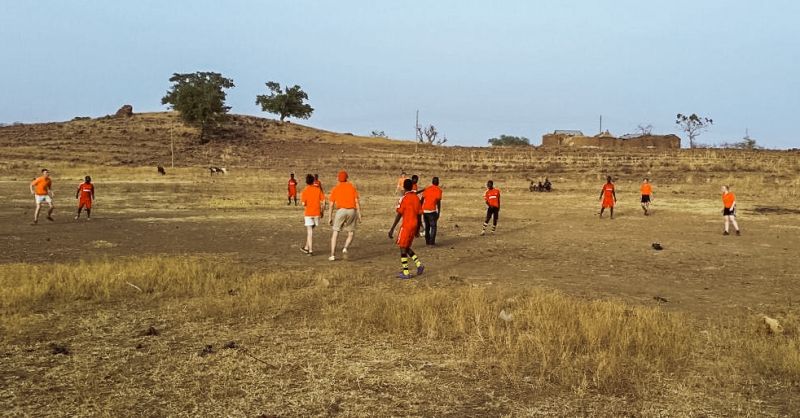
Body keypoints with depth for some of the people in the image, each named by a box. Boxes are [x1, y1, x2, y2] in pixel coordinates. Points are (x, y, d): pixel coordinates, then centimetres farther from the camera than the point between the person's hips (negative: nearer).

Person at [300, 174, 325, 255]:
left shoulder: (305, 191, -6)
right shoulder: (318, 189, 2)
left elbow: (303, 204, -11)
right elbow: (323, 201, 0)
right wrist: (322, 211, 10)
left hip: (308, 213, -3)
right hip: (317, 213, 3)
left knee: (309, 232, 0)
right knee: (310, 231, 18)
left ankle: (310, 250, -1)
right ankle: (306, 247, 24)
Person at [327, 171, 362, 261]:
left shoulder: (335, 189, 11)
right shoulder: (352, 187, 12)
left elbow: (331, 205, 7)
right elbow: (357, 202, 4)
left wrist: (330, 218, 11)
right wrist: (359, 215, 5)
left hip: (341, 210, -1)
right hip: (352, 211, 1)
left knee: (335, 233, 8)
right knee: (351, 234, 15)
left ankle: (333, 255, 1)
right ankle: (345, 248, -12)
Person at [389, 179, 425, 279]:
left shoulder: (404, 198, -12)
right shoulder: (416, 198, 9)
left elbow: (399, 215, -15)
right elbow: (419, 214, 12)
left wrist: (392, 229, -12)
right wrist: (418, 229, 20)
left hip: (406, 225, -7)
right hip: (414, 225, 7)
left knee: (403, 248, 2)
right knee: (407, 247, 19)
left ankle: (406, 272, 2)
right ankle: (419, 264, 8)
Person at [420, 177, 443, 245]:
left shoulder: (426, 188, 13)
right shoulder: (438, 190, -1)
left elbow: (422, 200, 12)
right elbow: (438, 202, -6)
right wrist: (439, 212, -2)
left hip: (424, 210, 5)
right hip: (432, 210, -5)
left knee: (427, 226, 17)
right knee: (433, 226, 4)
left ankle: (427, 241, 18)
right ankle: (432, 242, -4)